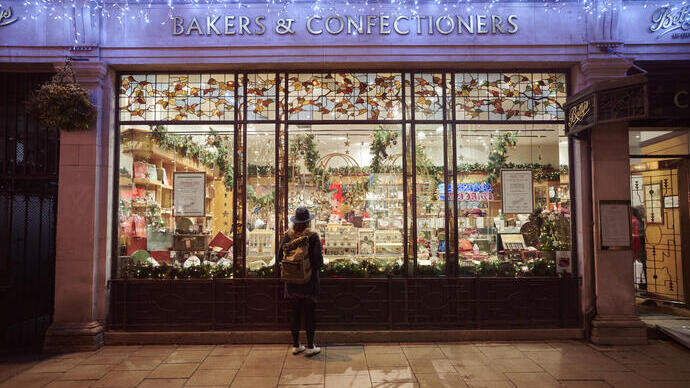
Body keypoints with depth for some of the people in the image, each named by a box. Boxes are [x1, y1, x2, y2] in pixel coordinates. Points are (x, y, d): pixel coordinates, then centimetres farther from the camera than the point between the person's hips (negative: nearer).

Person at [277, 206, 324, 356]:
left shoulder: (288, 236, -3)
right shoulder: (313, 237, -12)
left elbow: (280, 257, 0)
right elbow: (319, 261, -14)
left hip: (292, 282, 3)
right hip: (309, 281, -3)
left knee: (294, 313, 12)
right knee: (309, 313, 7)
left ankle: (296, 345, 21)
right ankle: (310, 347, 14)